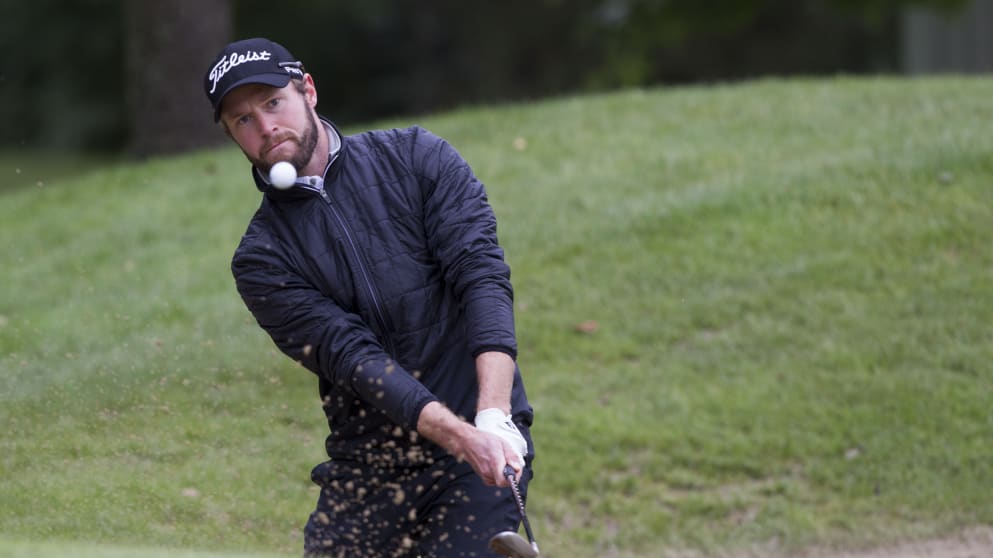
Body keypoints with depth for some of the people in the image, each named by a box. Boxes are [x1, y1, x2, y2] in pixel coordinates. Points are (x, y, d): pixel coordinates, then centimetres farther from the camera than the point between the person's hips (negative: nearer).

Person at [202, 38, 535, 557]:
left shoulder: (418, 158, 3)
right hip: (365, 471, 2)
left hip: (484, 452, -2)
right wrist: (461, 436, -24)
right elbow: (352, 357, -10)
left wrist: (493, 417, -23)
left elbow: (482, 275, -8)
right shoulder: (260, 260, 3)